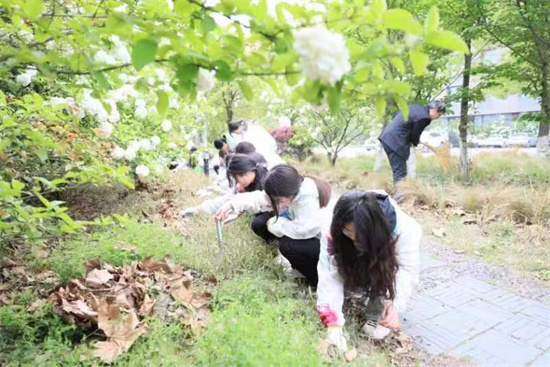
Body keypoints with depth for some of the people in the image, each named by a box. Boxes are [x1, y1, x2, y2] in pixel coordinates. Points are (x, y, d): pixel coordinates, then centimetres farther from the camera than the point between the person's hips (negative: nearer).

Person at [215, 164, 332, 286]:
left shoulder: (308, 196, -35)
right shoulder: (287, 191, -11)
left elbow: (303, 230, -37)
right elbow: (259, 198, -5)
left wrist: (273, 224, -22)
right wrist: (231, 204, -18)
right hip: (305, 235, 8)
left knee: (287, 246, -31)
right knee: (259, 224, -3)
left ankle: (320, 281, -7)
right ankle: (297, 261, 14)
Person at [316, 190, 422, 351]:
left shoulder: (403, 229, -36)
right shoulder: (333, 232, -34)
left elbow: (407, 268, -33)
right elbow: (330, 273, -36)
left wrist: (395, 304, -49)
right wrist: (333, 322, -44)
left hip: (384, 265, -3)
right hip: (357, 268, 4)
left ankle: (378, 315, -7)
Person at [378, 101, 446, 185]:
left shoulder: (417, 107, 13)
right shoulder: (424, 117, -15)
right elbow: (415, 134, -5)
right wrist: (415, 142, 17)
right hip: (395, 141, -10)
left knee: (398, 170, 16)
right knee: (400, 172, -6)